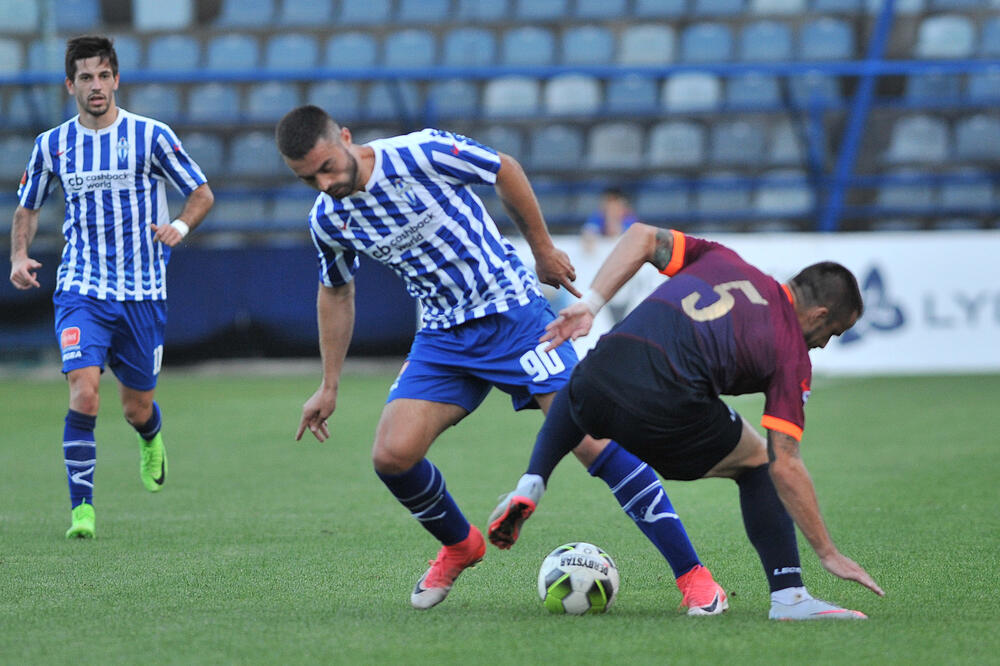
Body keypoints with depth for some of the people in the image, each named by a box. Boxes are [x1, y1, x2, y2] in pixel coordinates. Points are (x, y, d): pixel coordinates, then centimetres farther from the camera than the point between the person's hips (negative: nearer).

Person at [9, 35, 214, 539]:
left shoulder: (151, 135, -4)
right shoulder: (52, 144, 3)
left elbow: (202, 193, 2)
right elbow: (27, 208, 18)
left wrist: (181, 225, -20)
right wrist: (19, 256, -1)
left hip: (142, 294, 0)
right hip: (80, 290, 0)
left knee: (137, 408, 10)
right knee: (84, 393, -20)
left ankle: (151, 441, 48)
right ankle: (82, 510, -16)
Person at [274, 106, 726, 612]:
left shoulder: (422, 153, -18)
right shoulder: (327, 220, -2)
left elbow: (505, 171, -1)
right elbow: (335, 292, 18)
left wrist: (543, 248, 6)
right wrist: (329, 386, 18)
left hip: (513, 314, -5)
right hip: (443, 337, 5)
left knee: (592, 440, -17)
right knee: (392, 455, -12)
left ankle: (692, 572, -11)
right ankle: (459, 546, 19)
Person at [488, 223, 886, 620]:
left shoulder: (721, 260, 24)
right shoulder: (792, 355, 10)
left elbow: (641, 237, 15)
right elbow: (784, 466, 5)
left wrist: (590, 304, 15)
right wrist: (828, 554, 10)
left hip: (600, 375, 5)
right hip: (669, 409, -4)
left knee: (569, 395, 44)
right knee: (757, 464, 25)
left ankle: (529, 487, 23)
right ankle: (788, 596, 15)